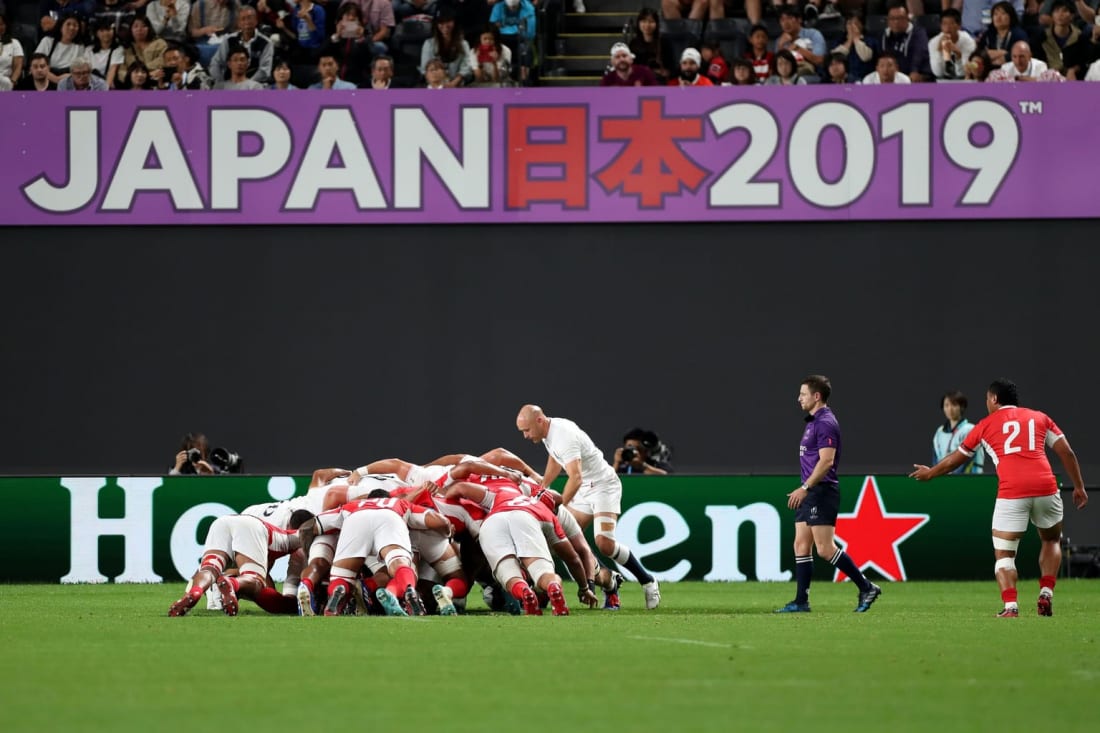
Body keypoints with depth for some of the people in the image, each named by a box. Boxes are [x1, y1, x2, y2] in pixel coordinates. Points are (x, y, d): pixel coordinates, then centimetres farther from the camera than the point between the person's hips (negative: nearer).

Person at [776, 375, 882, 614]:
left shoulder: (825, 423, -14)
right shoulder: (813, 422, 17)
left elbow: (826, 461, -22)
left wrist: (805, 488, -24)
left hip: (822, 491, -10)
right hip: (810, 494, 10)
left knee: (825, 548, -11)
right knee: (801, 546, 5)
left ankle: (866, 587, -4)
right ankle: (801, 601, 5)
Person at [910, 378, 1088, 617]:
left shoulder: (986, 425, 17)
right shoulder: (1039, 418, 20)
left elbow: (955, 459, 27)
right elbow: (1066, 452, 12)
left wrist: (930, 473, 43)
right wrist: (1079, 487, 19)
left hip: (1011, 493, -2)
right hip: (1046, 488, 2)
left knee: (1003, 553, 7)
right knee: (1052, 541, 25)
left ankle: (1010, 606, -13)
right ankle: (1046, 594, 7)